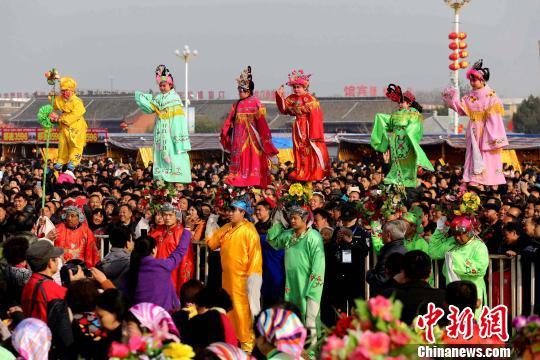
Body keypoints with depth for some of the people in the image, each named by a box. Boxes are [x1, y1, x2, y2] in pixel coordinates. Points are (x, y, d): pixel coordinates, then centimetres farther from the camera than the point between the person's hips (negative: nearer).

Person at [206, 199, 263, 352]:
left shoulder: (249, 230, -11)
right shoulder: (225, 228, 11)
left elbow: (255, 254, -15)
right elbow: (211, 244, 13)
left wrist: (251, 275, -18)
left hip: (242, 278, -8)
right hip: (227, 276, 8)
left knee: (244, 310, -5)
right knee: (229, 309, 14)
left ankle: (248, 343, 1)